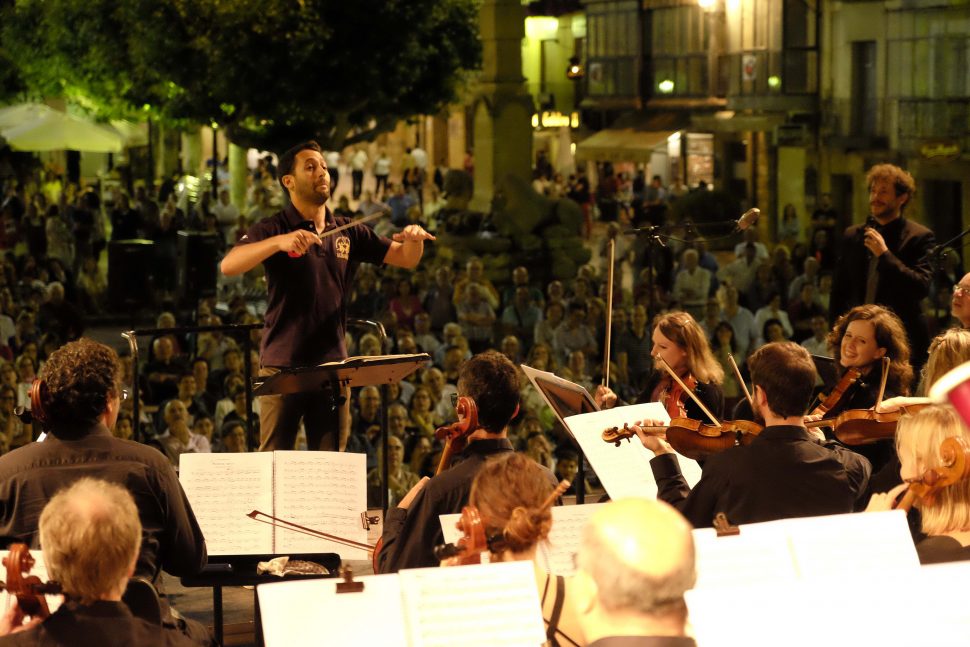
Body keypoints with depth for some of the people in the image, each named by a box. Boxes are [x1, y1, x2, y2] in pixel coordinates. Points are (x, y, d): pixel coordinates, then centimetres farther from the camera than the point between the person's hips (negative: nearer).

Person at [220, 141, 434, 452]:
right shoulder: (273, 229, -1)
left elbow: (406, 259, 15)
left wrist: (413, 240, -10)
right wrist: (279, 242, -31)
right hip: (282, 366, -4)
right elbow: (228, 265, -17)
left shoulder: (349, 233, 13)